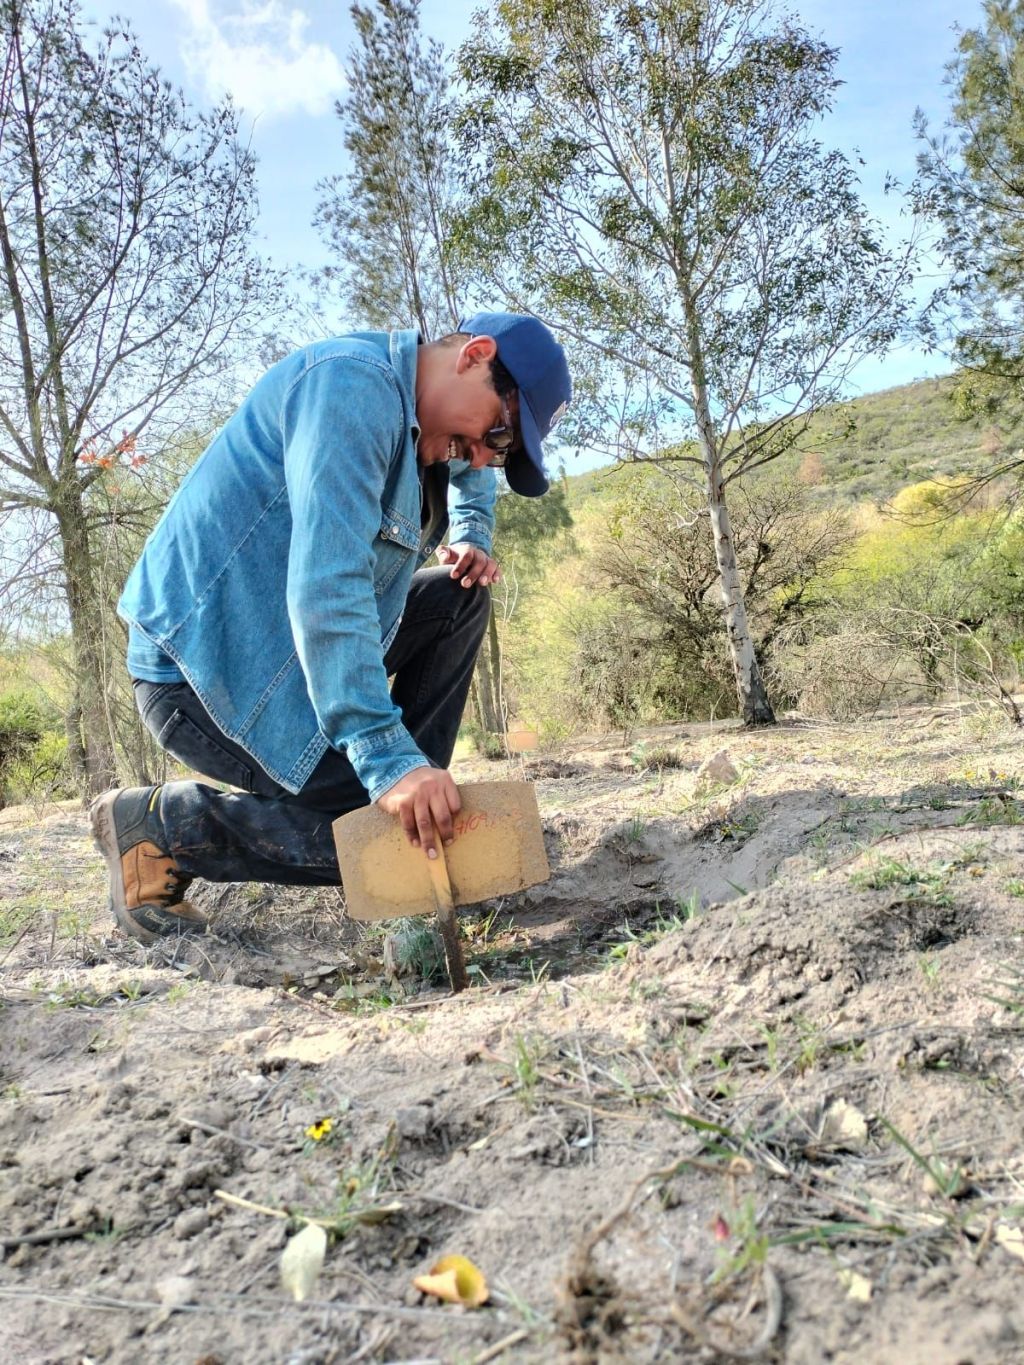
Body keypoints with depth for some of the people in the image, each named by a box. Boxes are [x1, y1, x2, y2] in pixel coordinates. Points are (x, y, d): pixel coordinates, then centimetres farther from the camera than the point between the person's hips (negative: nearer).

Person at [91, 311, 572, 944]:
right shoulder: (353, 383, -21)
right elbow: (325, 586, -32)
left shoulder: (427, 423, 9)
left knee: (462, 596, 7)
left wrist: (472, 538, 13)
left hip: (283, 644, 10)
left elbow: (469, 467, 34)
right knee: (393, 831, -15)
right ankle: (157, 822, -3)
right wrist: (387, 759, -37)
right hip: (202, 669, -9)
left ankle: (423, 792, 7)